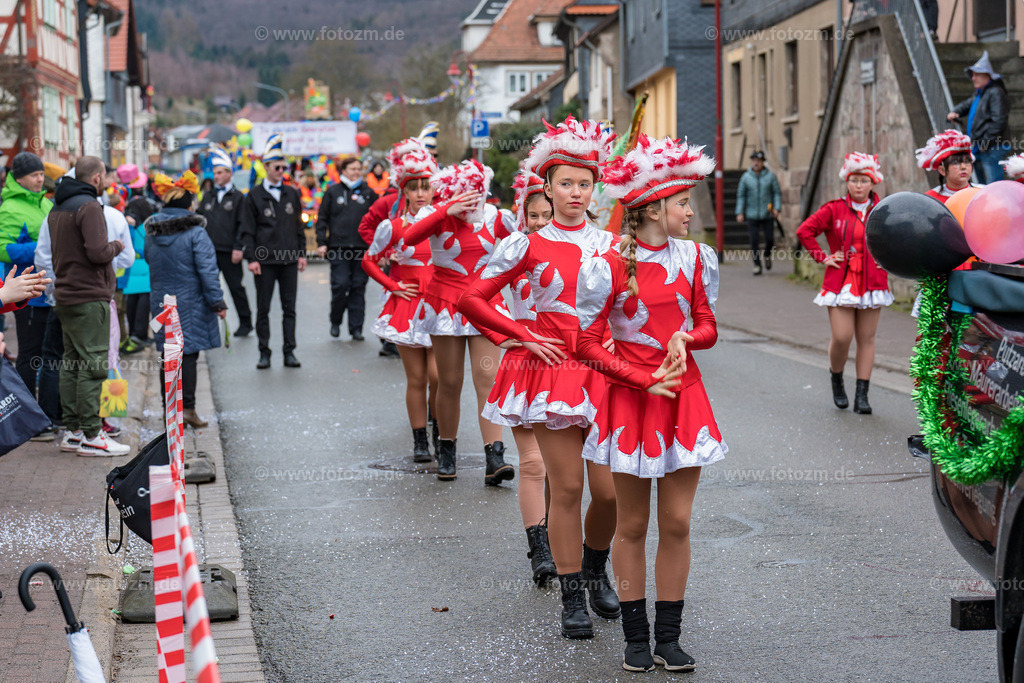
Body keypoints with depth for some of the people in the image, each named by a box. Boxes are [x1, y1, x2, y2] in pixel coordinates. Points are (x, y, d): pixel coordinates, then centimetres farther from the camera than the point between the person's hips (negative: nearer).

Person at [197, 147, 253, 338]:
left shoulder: (238, 197, 1)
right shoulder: (208, 196, 14)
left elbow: (242, 225, -4)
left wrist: (238, 248, -12)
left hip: (228, 251, -4)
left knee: (236, 288, 1)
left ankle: (245, 323, 11)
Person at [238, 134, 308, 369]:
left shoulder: (292, 193, 11)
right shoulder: (254, 196, 0)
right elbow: (247, 230, -1)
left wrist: (301, 253, 9)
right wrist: (251, 258, -9)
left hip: (289, 260, 3)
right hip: (265, 261, -3)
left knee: (289, 307, 4)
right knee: (263, 309, 3)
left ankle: (289, 352, 9)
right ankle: (264, 353, 9)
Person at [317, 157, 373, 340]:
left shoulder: (368, 193, 11)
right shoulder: (333, 192, 8)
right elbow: (322, 219, 8)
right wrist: (321, 243, -1)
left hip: (362, 248, 2)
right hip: (338, 247, -2)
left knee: (358, 287, 2)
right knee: (340, 285, -10)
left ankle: (356, 328, 7)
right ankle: (335, 322, 11)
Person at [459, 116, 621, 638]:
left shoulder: (611, 244, 8)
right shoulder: (527, 246, 0)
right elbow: (472, 300, 0)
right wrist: (524, 336, -3)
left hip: (605, 370, 2)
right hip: (552, 370, -2)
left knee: (610, 490, 0)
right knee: (566, 488, -2)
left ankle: (595, 571, 28)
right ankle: (571, 598, 8)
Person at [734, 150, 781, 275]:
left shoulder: (770, 176, 0)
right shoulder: (745, 177, 2)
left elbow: (777, 193, 3)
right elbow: (741, 195, 5)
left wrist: (776, 208, -10)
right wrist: (739, 213, -3)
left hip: (767, 214, 0)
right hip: (752, 215, 0)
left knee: (770, 239, -2)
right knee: (754, 240, -5)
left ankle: (767, 255, 30)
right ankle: (757, 265, 5)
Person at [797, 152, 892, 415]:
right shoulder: (834, 210, 0)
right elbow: (804, 231, 1)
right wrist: (822, 257, -2)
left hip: (872, 283, 2)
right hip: (840, 282, -2)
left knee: (866, 338, 2)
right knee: (841, 337, -10)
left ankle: (862, 395, 7)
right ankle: (836, 380, 19)